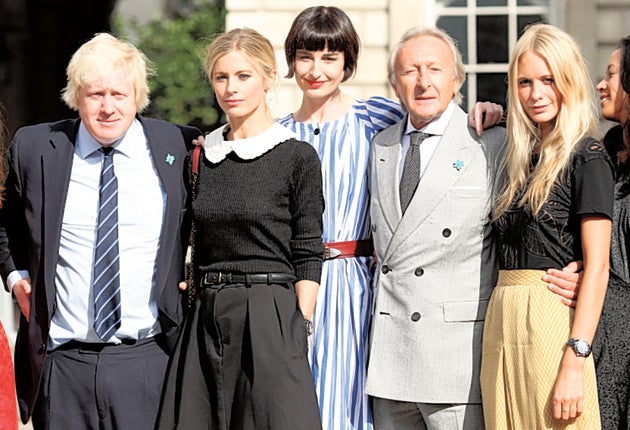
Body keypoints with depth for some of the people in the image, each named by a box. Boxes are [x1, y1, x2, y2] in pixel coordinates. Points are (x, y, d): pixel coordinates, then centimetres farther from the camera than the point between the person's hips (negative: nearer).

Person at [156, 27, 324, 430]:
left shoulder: (297, 157, -3)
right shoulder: (202, 155, 12)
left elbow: (307, 257, -4)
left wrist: (298, 333, -10)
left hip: (269, 317, -5)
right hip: (206, 318, 5)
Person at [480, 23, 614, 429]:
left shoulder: (586, 156, -6)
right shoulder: (523, 156, 16)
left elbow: (597, 265, -12)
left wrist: (575, 362, -20)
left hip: (554, 319, -7)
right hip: (503, 320, 7)